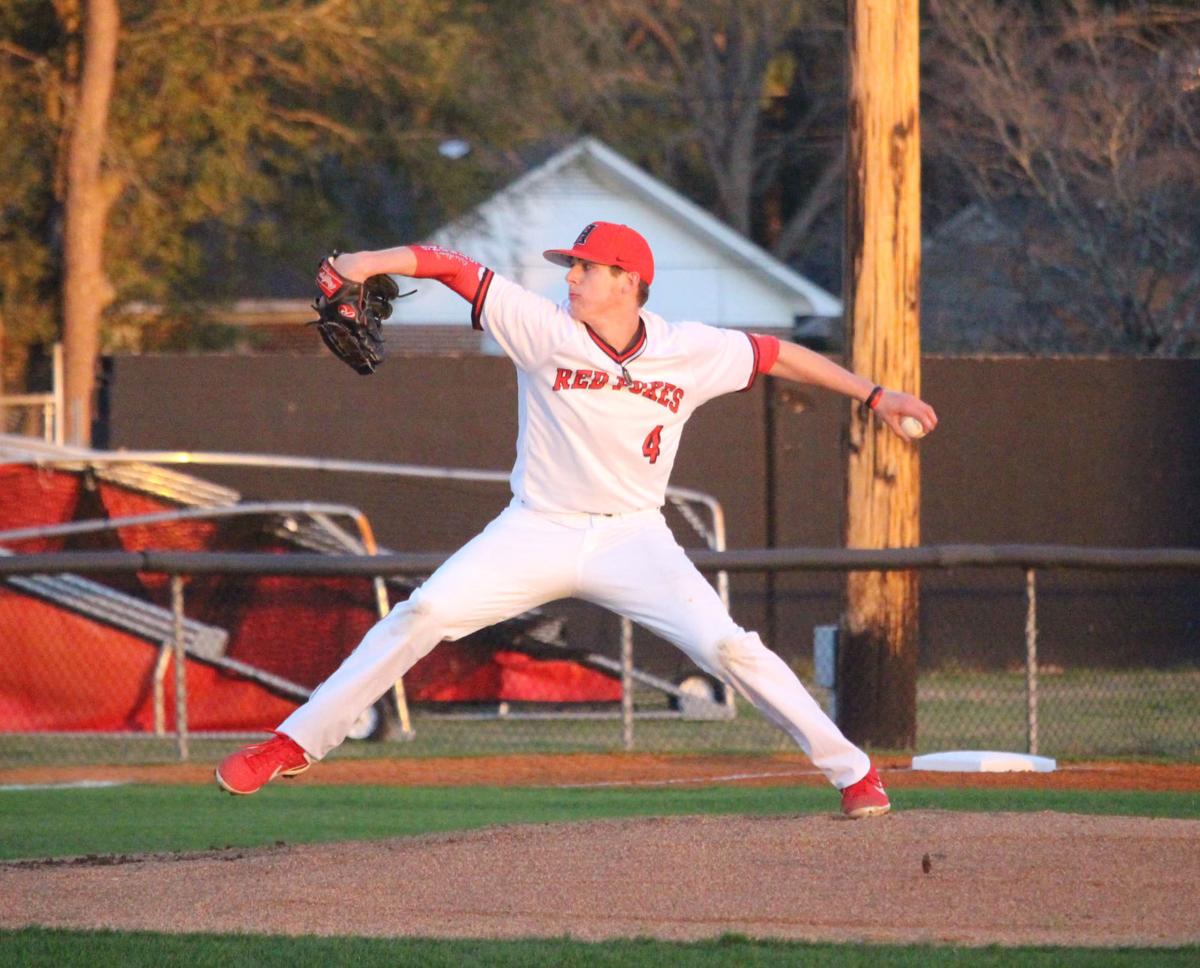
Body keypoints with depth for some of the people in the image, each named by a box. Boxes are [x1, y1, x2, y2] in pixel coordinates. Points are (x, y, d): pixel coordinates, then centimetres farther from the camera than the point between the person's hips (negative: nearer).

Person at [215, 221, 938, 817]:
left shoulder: (690, 353, -4)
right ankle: (296, 745, -3)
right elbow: (453, 268, -11)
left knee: (725, 645, -16)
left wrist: (873, 394, 8)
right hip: (538, 530, 0)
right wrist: (368, 262, -25)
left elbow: (776, 355, 8)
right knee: (421, 616, -14)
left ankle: (852, 771, -5)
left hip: (633, 539, 0)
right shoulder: (543, 328, -7)